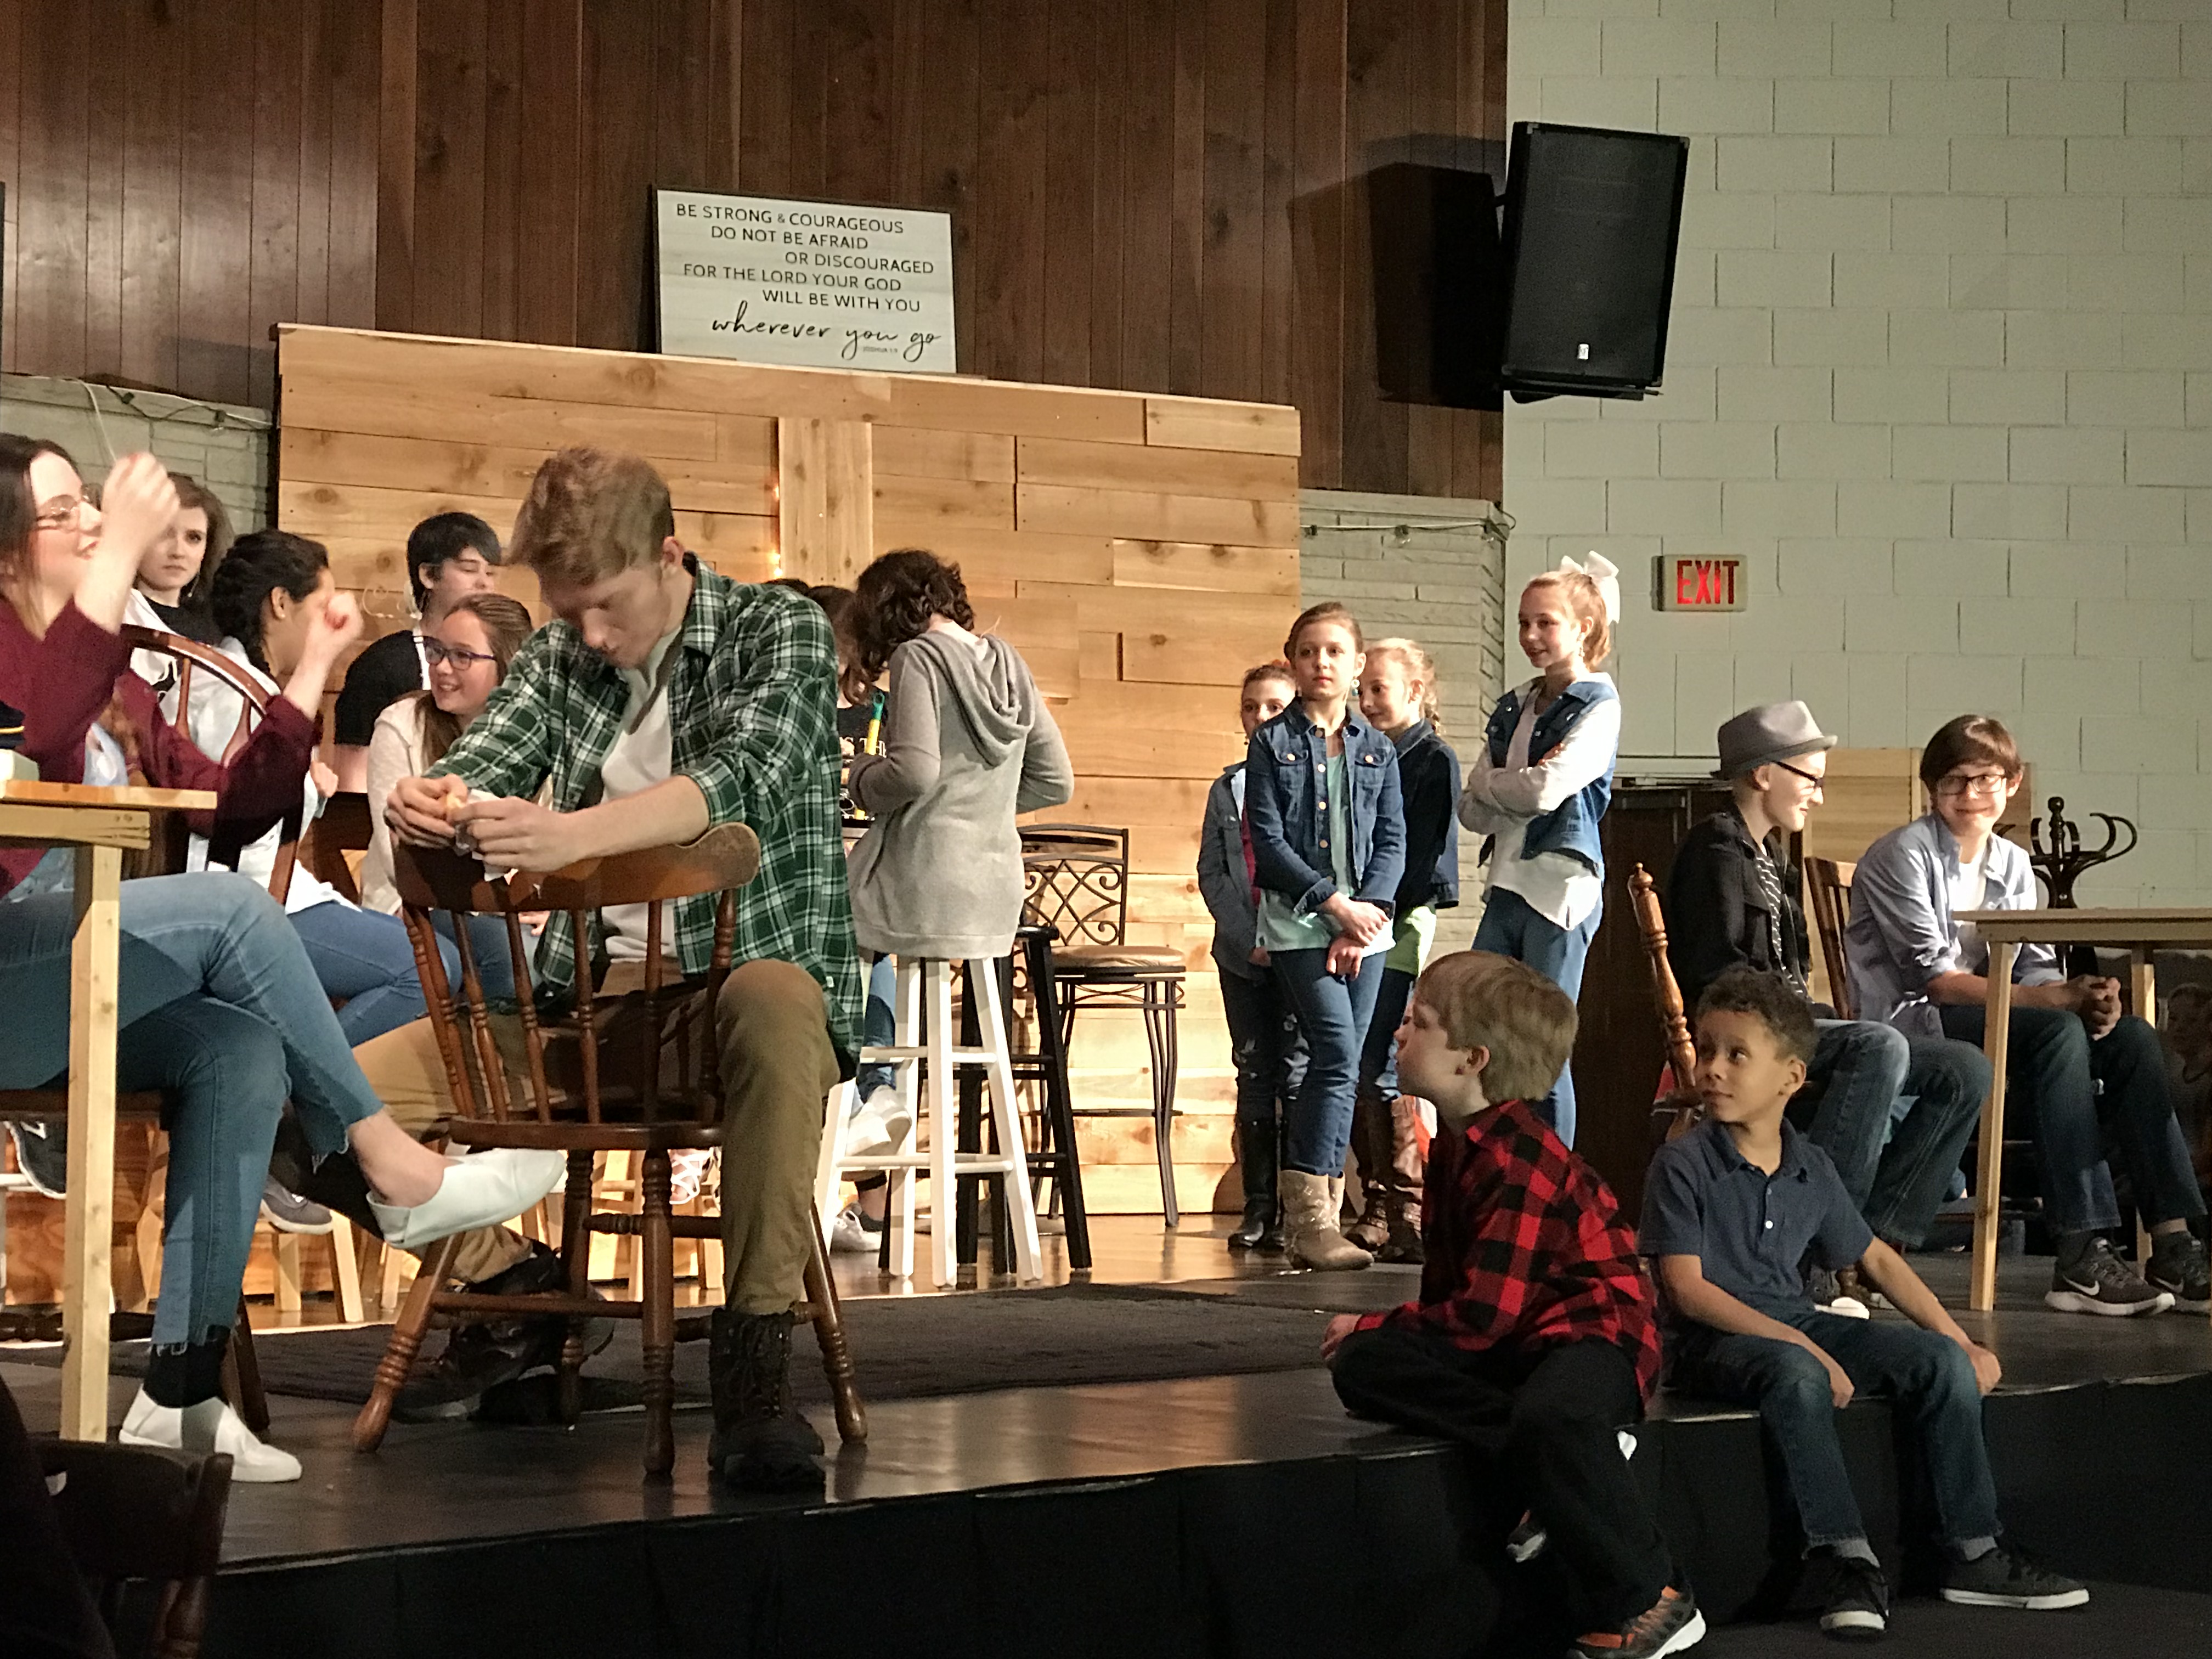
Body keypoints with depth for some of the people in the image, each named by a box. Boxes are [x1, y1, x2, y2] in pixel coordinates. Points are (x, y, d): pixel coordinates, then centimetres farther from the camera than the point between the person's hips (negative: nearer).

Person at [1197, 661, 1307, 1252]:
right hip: (1243, 953, 4)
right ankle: (1259, 1208, 10)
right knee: (1254, 1076, 6)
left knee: (1296, 1072, -7)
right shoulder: (1228, 789, 12)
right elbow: (1212, 875, 8)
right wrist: (1249, 938, -6)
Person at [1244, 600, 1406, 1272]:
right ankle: (1310, 1218, -16)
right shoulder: (1272, 744, 1)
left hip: (1365, 924, 4)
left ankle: (1316, 1219, 10)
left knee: (1338, 1066, 5)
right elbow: (1268, 841, -5)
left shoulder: (1377, 750, 12)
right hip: (1298, 922, -4)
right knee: (1339, 1057, -17)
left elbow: (1393, 840, 8)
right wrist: (1335, 905, -12)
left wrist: (1367, 912, -8)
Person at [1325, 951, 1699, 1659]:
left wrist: (1376, 1325, -11)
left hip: (1594, 1329, -9)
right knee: (1363, 1364, -12)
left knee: (1550, 1417, -41)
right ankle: (1577, 1457, -20)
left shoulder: (1517, 1162, -21)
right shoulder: (1454, 1144, 9)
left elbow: (1483, 1316, -22)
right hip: (1509, 1342, 9)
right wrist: (1377, 1338, 1)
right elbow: (1450, 1287, 15)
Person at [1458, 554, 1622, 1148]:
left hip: (1562, 887, -7)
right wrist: (1517, 792, -10)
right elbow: (1472, 810, 9)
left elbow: (1545, 789, -20)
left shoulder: (1597, 709, -6)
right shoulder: (1514, 707, 14)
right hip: (1507, 886, 7)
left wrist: (1488, 782, -2)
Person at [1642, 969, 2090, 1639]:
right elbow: (1686, 1288, -17)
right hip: (1709, 1338, -6)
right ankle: (1845, 1560, -34)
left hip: (1796, 1322, 6)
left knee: (1942, 1360, -8)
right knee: (1797, 1376, -38)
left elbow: (1875, 1259, 19)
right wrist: (1802, 1345, -24)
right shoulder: (1683, 1164, -10)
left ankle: (1974, 1553, -3)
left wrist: (1961, 1340, 13)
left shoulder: (1812, 1170, 8)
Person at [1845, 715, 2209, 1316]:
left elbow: (2035, 969, 7)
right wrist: (2058, 999, -25)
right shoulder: (1904, 855, -8)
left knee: (2131, 1036, -14)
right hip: (1908, 1030, -7)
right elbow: (1932, 979, -17)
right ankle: (2080, 1258, -37)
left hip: (1986, 1027, 7)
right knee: (2059, 1032, -31)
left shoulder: (2013, 865, 16)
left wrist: (2088, 999, -18)